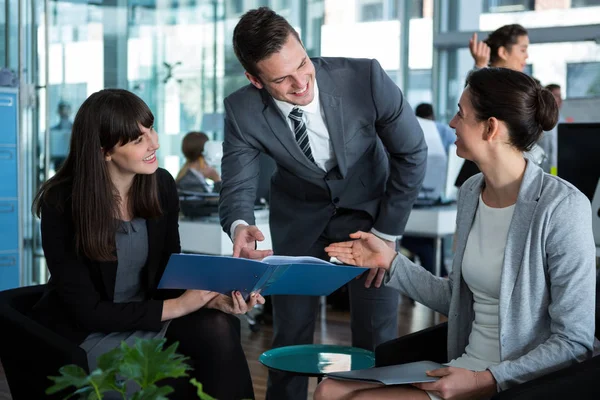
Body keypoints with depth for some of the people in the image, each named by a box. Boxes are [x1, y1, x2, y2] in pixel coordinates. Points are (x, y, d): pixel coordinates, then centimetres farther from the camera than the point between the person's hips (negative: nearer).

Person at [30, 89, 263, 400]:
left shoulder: (161, 185, -5)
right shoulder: (61, 203, -19)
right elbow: (87, 309, -18)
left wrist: (213, 299, -18)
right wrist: (174, 307, -21)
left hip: (146, 315, 5)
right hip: (82, 332, -4)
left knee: (218, 328, -25)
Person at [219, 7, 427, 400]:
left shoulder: (365, 77, -29)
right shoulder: (243, 111, -24)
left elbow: (412, 153, -15)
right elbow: (238, 186, -18)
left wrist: (386, 233, -12)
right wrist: (240, 227, -42)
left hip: (369, 208, -1)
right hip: (300, 217, 1)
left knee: (377, 335, -3)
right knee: (291, 333, 3)